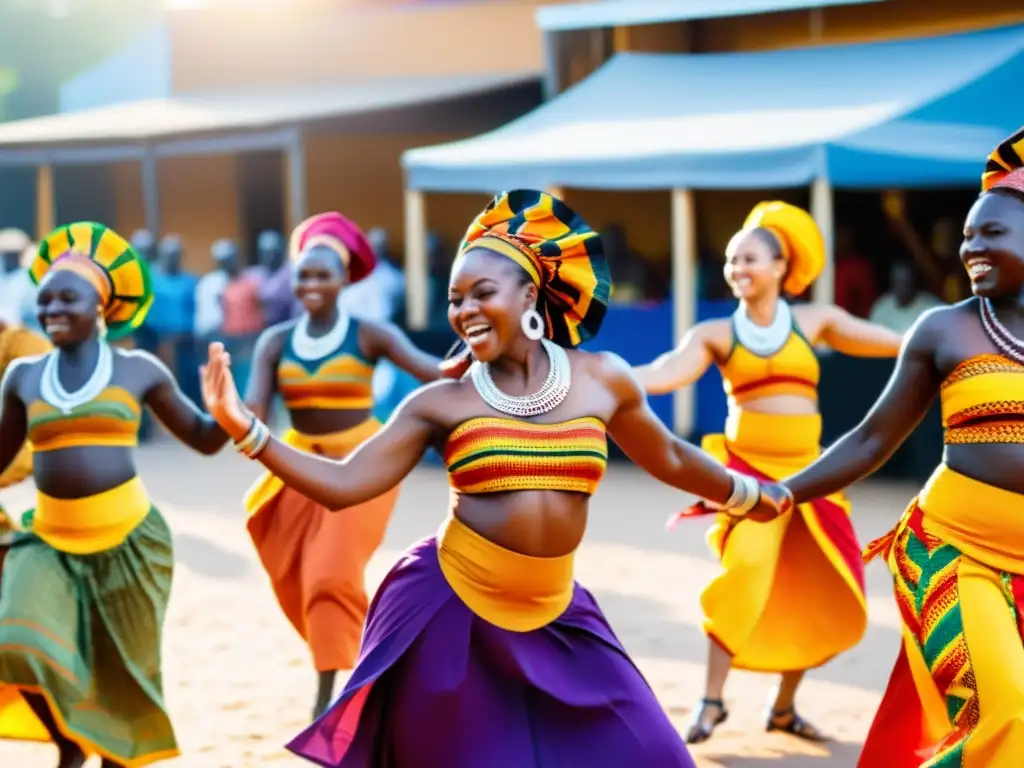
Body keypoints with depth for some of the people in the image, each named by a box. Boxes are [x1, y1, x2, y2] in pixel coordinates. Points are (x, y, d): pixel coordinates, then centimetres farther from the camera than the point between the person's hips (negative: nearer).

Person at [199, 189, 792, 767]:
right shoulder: (442, 402, -3)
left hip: (554, 618, 2)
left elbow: (669, 457, 20)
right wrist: (245, 429, -18)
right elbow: (343, 485, -6)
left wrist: (756, 496, 32)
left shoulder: (602, 379, 2)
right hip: (449, 612, -2)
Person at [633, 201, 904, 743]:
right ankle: (712, 702, -7)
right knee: (745, 571, -20)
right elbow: (662, 375, -14)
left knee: (820, 595, 3)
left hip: (806, 473, 3)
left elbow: (890, 343, 6)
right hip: (748, 470, -3)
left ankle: (784, 706, 21)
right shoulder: (716, 334, -1)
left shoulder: (813, 321, 5)